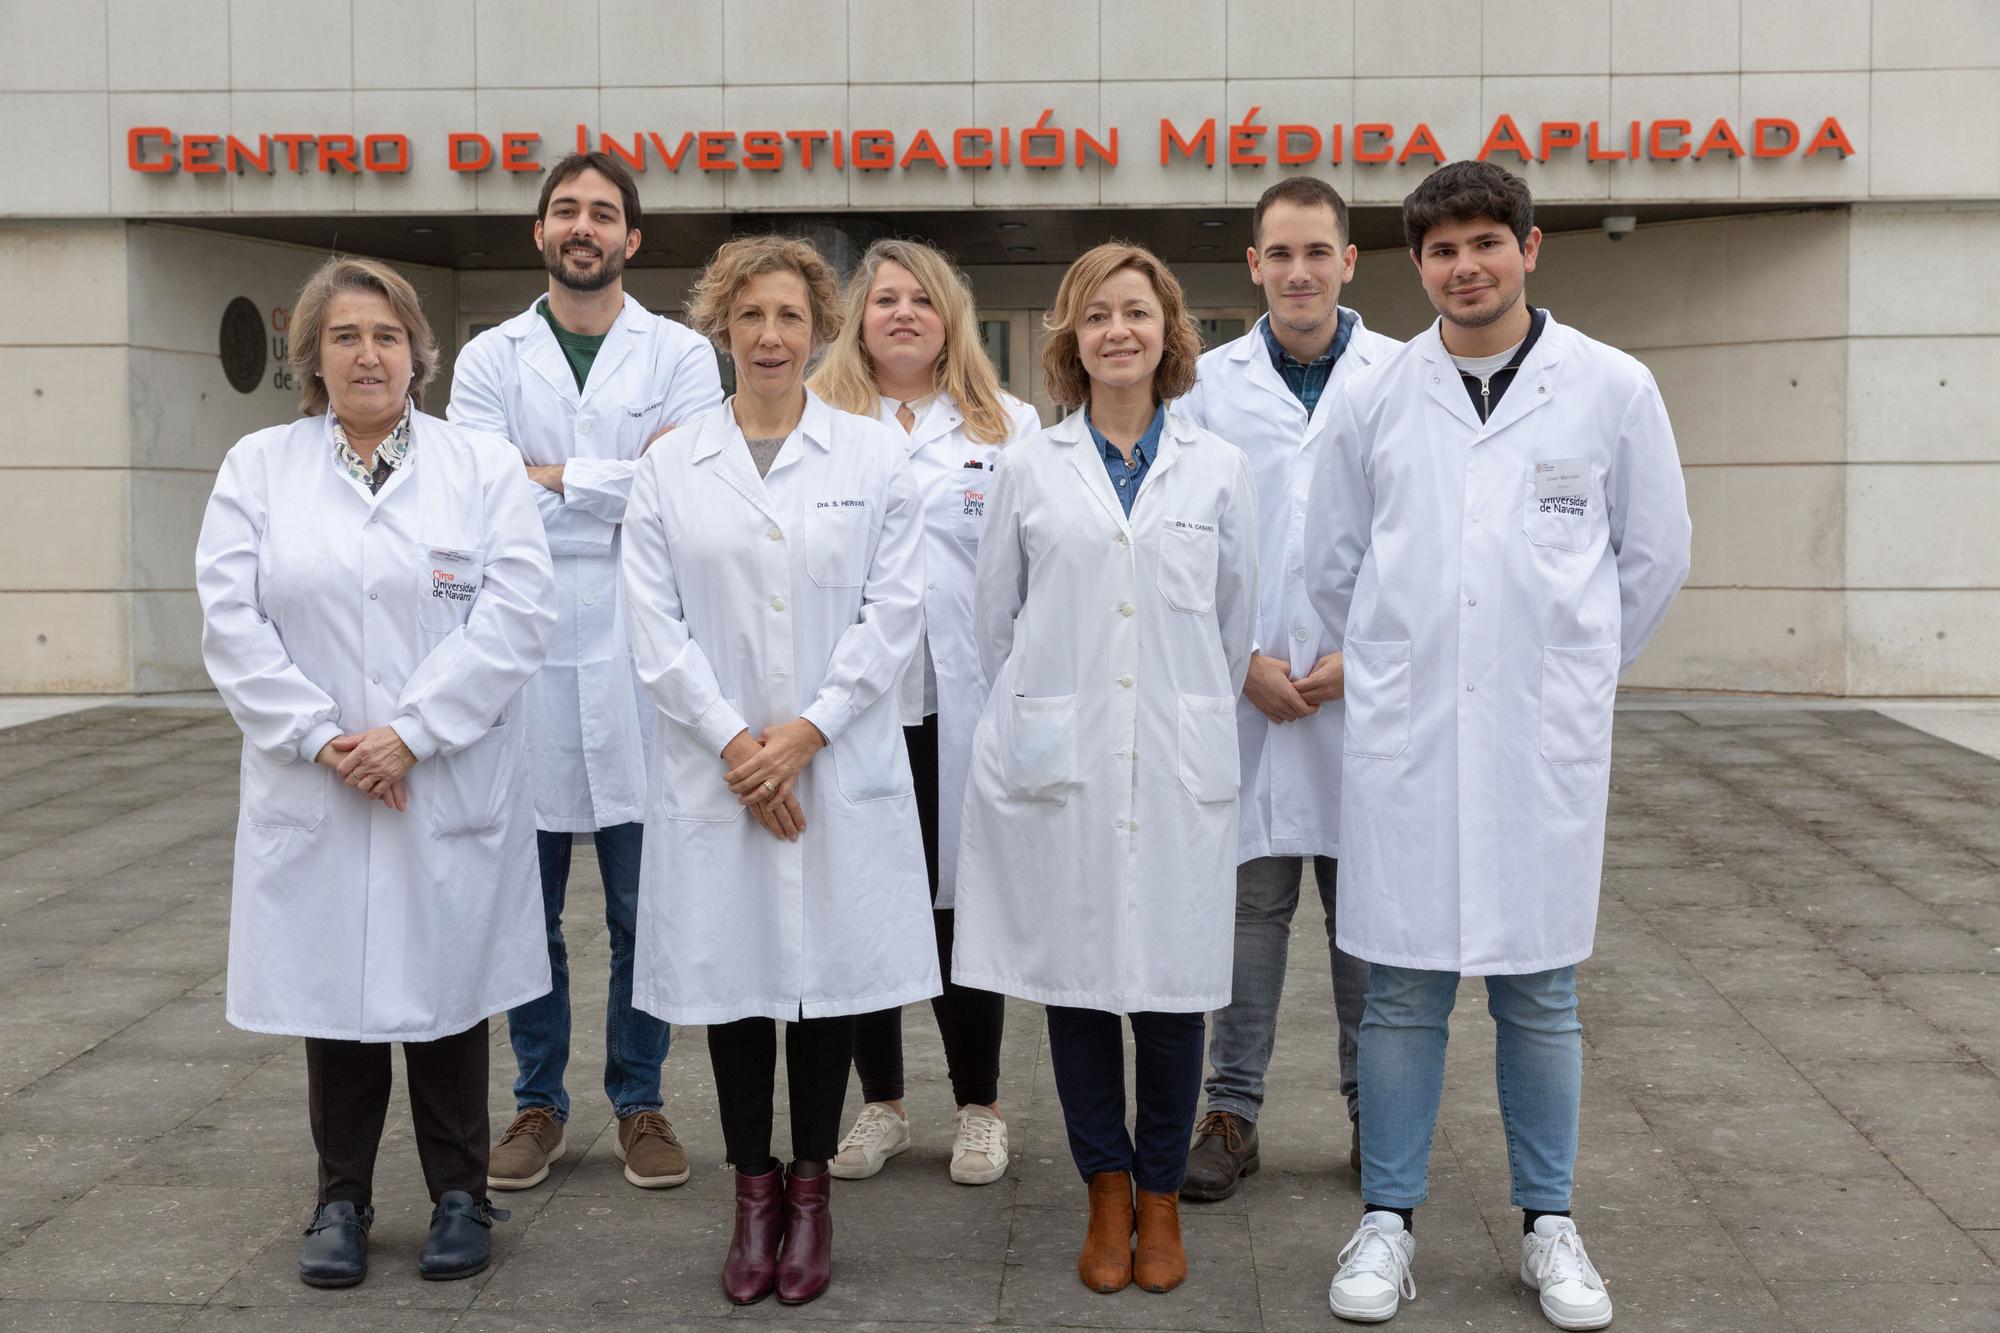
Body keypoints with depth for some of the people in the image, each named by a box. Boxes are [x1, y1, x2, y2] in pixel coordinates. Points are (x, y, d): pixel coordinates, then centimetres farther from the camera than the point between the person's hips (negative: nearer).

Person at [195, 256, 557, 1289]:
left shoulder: (483, 467, 2)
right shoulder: (257, 468, 7)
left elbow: (514, 616, -8)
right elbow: (232, 619, -1)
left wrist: (411, 732, -14)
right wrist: (320, 737, -11)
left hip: (450, 788, -1)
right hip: (312, 789, 1)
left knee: (445, 985, 6)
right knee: (333, 986, 7)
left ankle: (459, 1194, 20)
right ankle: (341, 1199, 21)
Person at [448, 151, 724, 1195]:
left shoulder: (679, 355, 7)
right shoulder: (491, 358, 9)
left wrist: (556, 479, -7)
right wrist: (623, 488, -8)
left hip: (638, 653, -1)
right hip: (524, 649, 1)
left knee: (644, 905, 5)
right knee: (528, 905, 9)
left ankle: (639, 1102, 19)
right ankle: (539, 1103, 22)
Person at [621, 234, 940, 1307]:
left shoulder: (874, 457, 4)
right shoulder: (669, 467, 5)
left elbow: (893, 611, -2)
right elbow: (657, 626, 0)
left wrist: (806, 731, -11)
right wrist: (733, 744, -10)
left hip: (839, 766, 0)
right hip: (715, 768, 1)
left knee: (828, 971, 5)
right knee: (733, 972, 5)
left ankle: (810, 1193, 18)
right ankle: (752, 1193, 17)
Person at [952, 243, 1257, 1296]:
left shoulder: (1219, 469, 7)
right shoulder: (1029, 468, 6)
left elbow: (1235, 621, 13)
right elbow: (993, 618, 12)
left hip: (1178, 769, 0)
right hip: (1057, 768, 0)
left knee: (1173, 981, 3)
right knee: (1074, 980, 5)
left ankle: (1161, 1195, 20)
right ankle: (1107, 1193, 21)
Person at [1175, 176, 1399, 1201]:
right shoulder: (1210, 382, 5)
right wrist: (1242, 661, -5)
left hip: (1369, 689, 0)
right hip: (1247, 687, 1)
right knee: (1249, 903, 5)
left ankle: (1374, 1109, 21)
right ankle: (1232, 1112, 14)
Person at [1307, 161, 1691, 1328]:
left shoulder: (1613, 389, 1)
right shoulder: (1375, 399, 4)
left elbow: (1656, 554, 9)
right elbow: (1333, 562, 13)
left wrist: (1572, 669, 13)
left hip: (1548, 741, -1)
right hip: (1405, 737, 1)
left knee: (1540, 991, 7)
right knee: (1403, 989, 5)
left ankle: (1549, 1224, 22)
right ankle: (1388, 1220, 17)